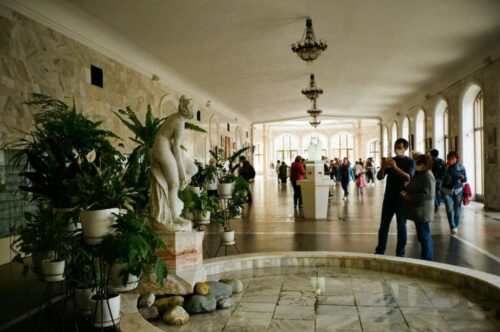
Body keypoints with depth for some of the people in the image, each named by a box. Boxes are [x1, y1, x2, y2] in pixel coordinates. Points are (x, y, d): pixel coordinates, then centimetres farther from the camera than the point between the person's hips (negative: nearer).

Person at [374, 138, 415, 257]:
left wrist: (395, 167, -28)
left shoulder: (409, 162, -1)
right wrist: (383, 167, -16)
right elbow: (380, 177, 4)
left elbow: (408, 178, -17)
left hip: (402, 198, -3)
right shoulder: (390, 161, 10)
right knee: (384, 225, 2)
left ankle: (400, 253, 11)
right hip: (389, 197, 4)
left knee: (401, 226, 3)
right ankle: (379, 251, 7)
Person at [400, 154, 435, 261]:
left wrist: (409, 197, -20)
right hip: (418, 211, 10)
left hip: (422, 211, -10)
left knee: (424, 236, -3)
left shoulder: (427, 176, -17)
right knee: (424, 236, 16)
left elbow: (427, 194, -25)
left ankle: (426, 259, 5)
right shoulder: (420, 174, 14)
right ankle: (427, 258, 25)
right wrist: (407, 193, 3)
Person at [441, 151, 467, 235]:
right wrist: (446, 168, -24)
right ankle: (452, 227, -4)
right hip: (446, 191, -1)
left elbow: (465, 180, 4)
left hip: (458, 190, 1)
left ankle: (456, 226, 27)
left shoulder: (461, 168, -3)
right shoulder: (444, 167, -6)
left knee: (457, 209, 8)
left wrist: (462, 177, -19)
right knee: (449, 209, -12)